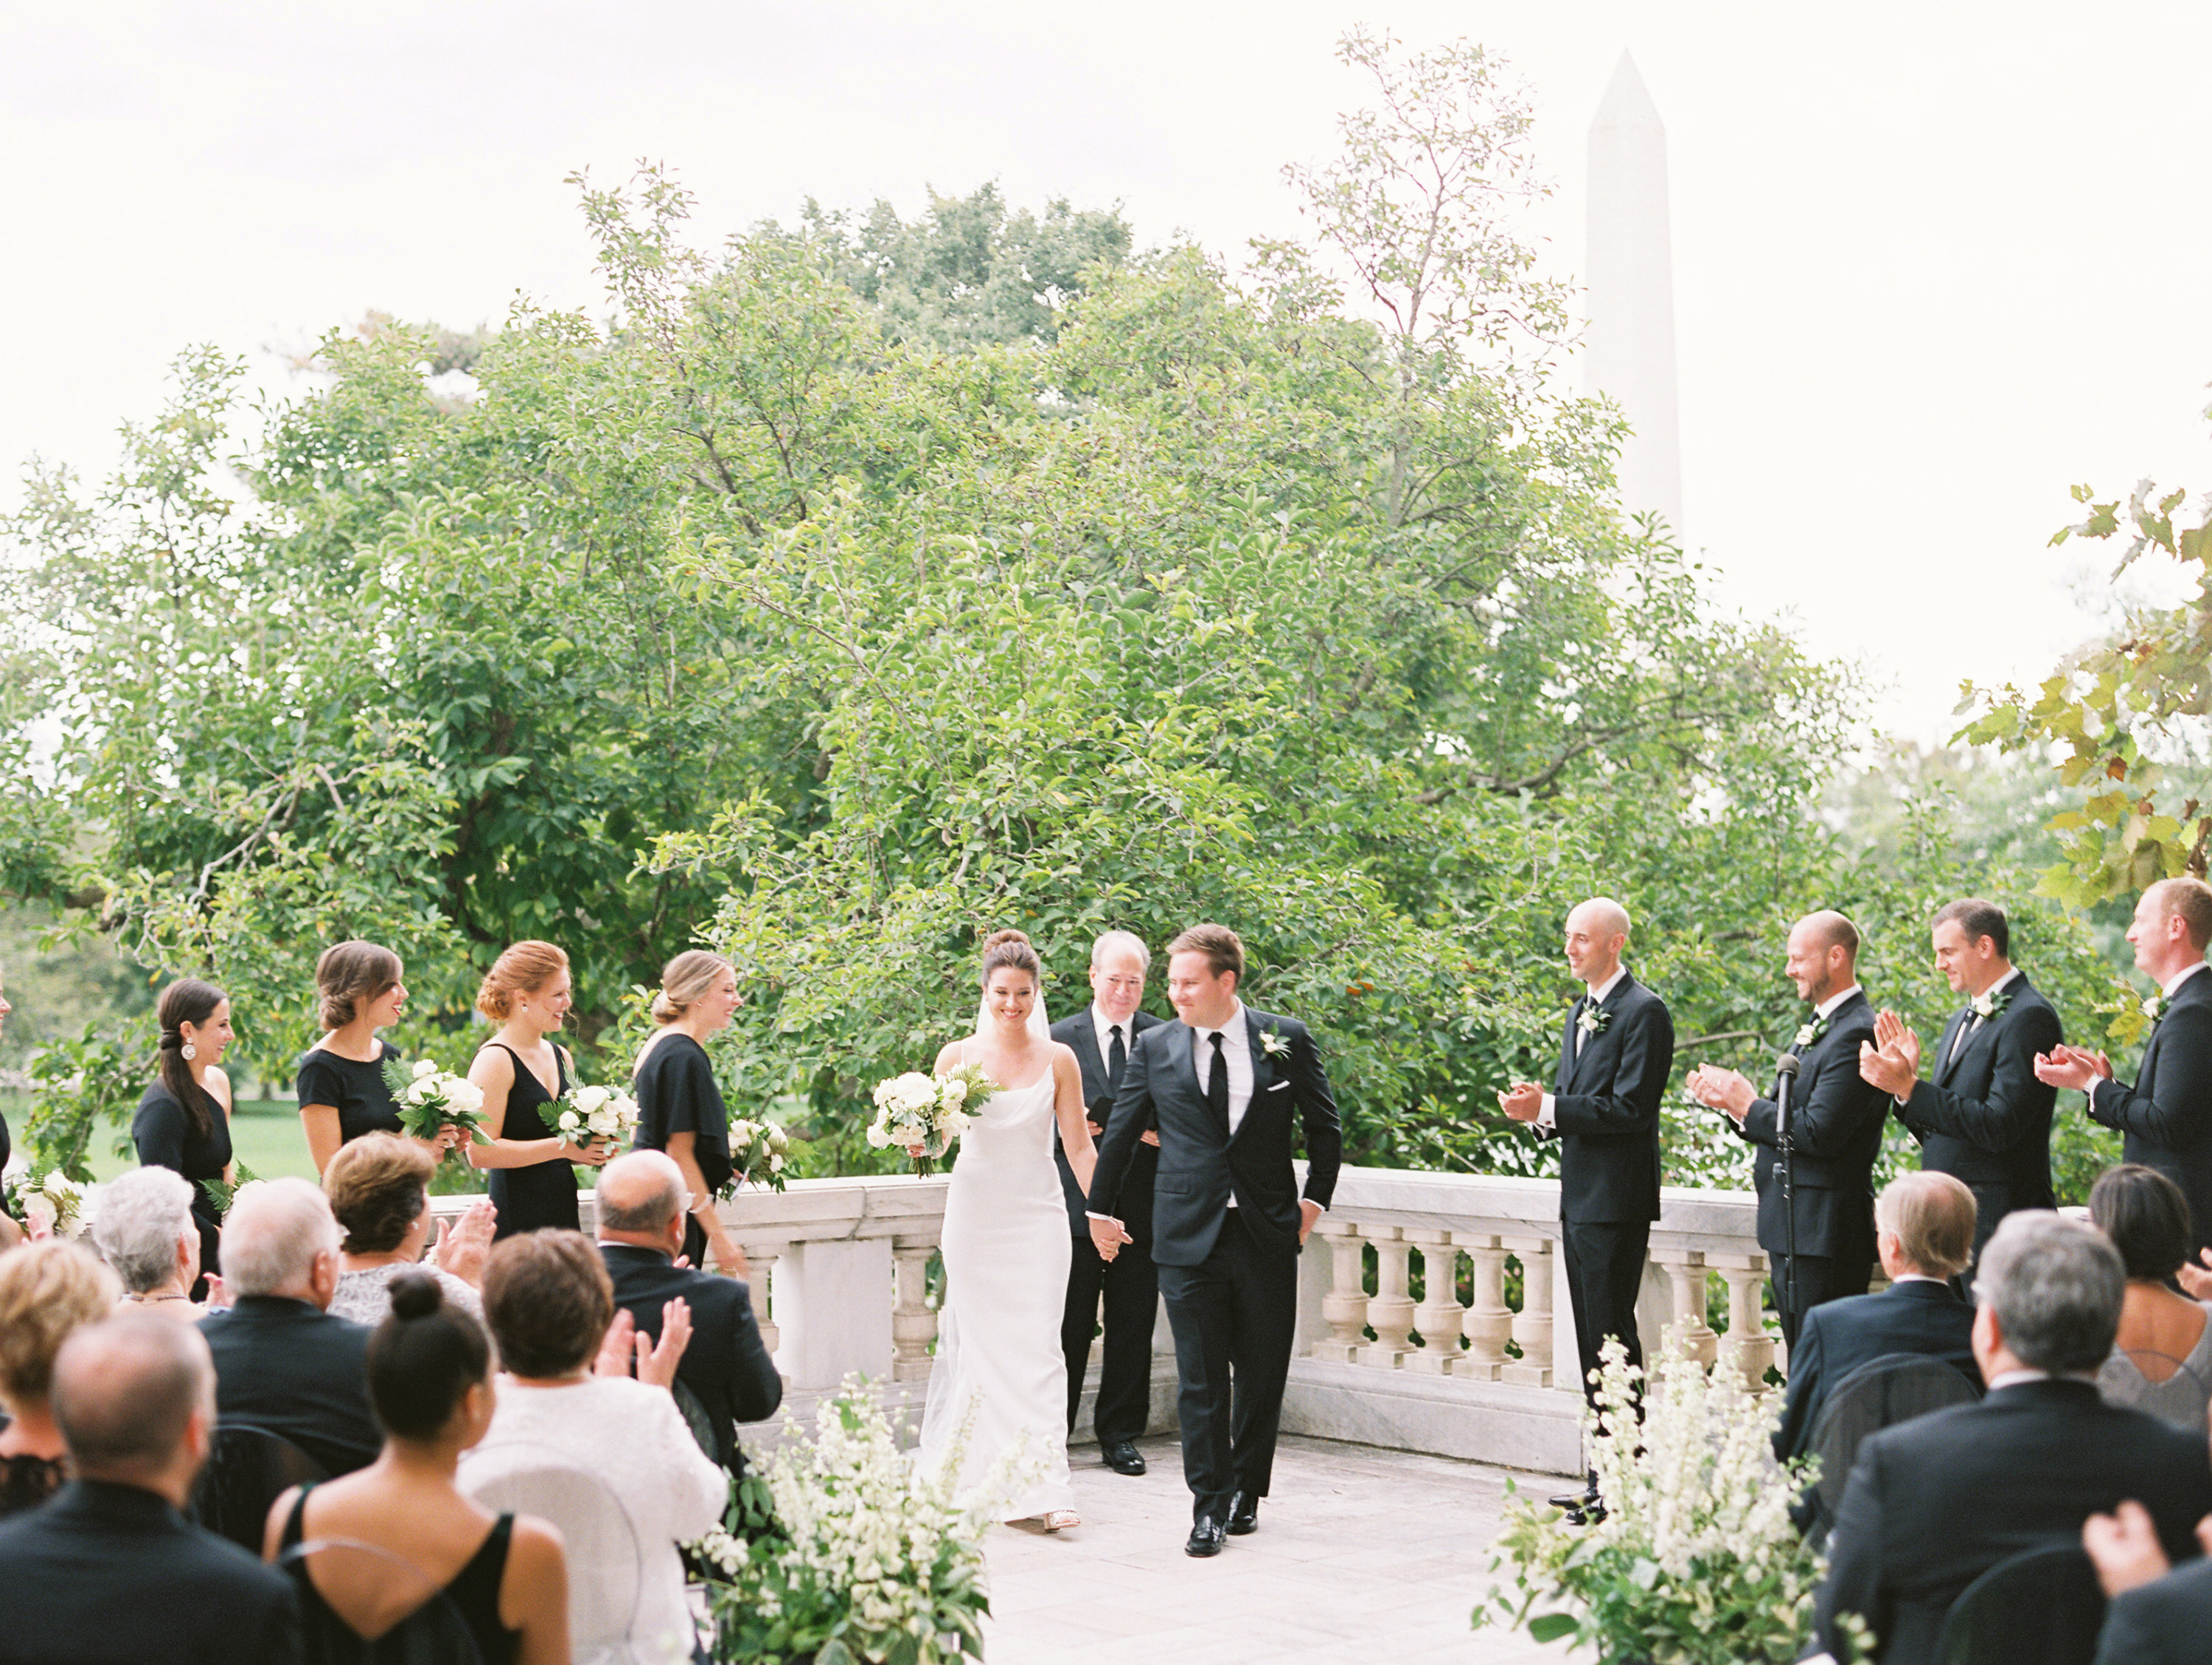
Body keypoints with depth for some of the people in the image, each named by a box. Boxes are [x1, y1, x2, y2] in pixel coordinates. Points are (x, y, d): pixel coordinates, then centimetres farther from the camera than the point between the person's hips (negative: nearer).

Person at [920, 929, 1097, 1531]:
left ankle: (1046, 1487, -10)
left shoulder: (1058, 1059, 2)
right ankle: (973, 1475, 15)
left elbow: (1079, 1146, 5)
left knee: (1038, 1344, -8)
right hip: (974, 1209, 1)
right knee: (979, 1342, 1)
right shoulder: (958, 1056, 3)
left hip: (1037, 1214, 0)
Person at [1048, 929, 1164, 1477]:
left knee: (1133, 1328, 6)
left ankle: (1120, 1435, 18)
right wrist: (1068, 1126, -14)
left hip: (1141, 1207, 1)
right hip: (1076, 1205, -1)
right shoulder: (1059, 1040, 3)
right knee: (1067, 1329, 1)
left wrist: (1165, 1133, -11)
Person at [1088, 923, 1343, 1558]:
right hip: (1189, 1237, 0)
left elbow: (1324, 1128, 11)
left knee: (1262, 1374, 8)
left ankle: (1245, 1493, 23)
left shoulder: (1286, 1039, 0)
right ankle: (1210, 1506, 4)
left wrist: (1315, 1200, 7)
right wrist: (1100, 1210, 18)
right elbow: (1120, 1133, 13)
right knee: (1200, 1379, -2)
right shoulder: (1155, 1047, 2)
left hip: (1267, 1236, 0)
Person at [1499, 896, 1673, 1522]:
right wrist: (1539, 1108, 1)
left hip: (1615, 1199, -9)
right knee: (1593, 1338, 11)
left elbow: (1629, 1108, -18)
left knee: (1611, 1335, -8)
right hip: (1579, 1195, 9)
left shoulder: (1643, 1012, -11)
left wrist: (1548, 1108, -19)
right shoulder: (1580, 1013, 18)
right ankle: (1606, 1478, 17)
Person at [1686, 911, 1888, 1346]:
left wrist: (1747, 1105, -12)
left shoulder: (1856, 1034, -16)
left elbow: (1818, 1134, -23)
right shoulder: (1815, 1029, 17)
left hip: (1823, 1234, -10)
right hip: (1792, 1229, 10)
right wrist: (1732, 1102, 1)